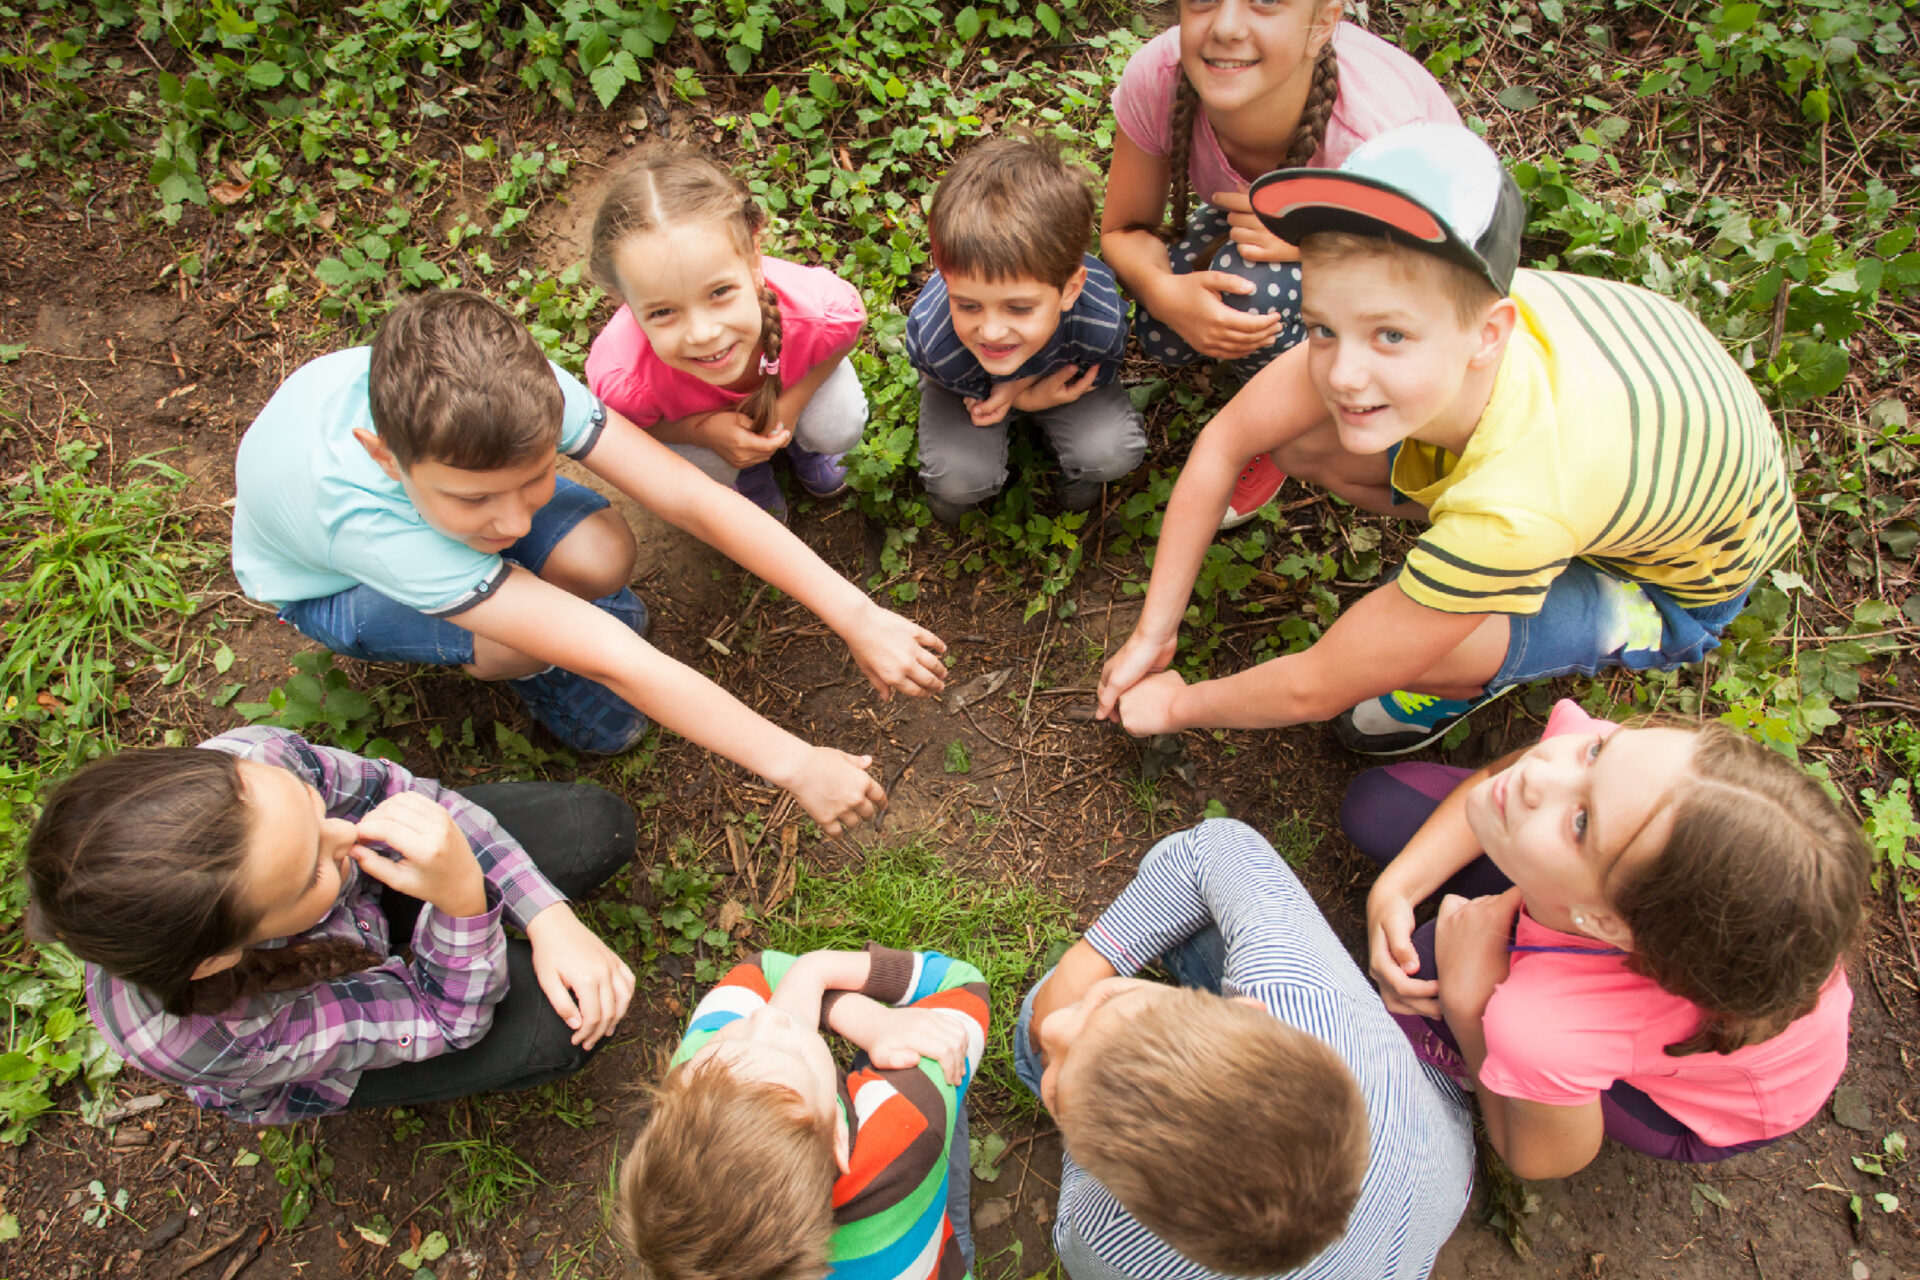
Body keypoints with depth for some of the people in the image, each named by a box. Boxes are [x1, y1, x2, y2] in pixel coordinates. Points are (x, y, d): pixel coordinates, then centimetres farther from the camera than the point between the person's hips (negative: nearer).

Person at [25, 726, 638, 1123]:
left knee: (598, 826, -6)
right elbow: (448, 1020, -31)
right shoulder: (186, 1036, -43)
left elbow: (415, 797, -19)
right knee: (555, 1026, -21)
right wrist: (461, 897, -51)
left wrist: (549, 918, -27)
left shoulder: (251, 766, -39)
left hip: (368, 888, 4)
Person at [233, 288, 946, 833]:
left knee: (600, 557, -30)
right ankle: (516, 665, 3)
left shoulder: (518, 389, -38)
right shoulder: (358, 510, -46)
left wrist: (857, 616, -42)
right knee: (529, 641, -35)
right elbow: (616, 662, -49)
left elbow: (691, 499, -37)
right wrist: (792, 765, -46)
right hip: (326, 582, -3)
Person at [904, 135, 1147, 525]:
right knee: (959, 480, -23)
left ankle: (1077, 468, 14)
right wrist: (1032, 396, -30)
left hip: (1060, 373, 1)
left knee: (1112, 453, -23)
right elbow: (975, 391, -16)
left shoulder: (1100, 324, -40)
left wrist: (1018, 395, -28)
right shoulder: (935, 341, -41)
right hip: (973, 385, -1)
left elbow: (1095, 377, -14)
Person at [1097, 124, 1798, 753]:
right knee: (1302, 442, -12)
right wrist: (1153, 632, -13)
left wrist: (1177, 705, -15)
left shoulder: (1514, 513, -45)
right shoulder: (1392, 302, -30)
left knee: (1393, 647, -31)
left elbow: (1318, 689, -32)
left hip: (1677, 589, -5)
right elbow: (1224, 441, -18)